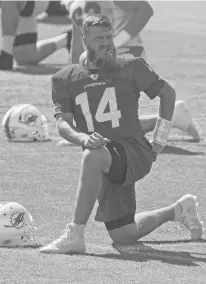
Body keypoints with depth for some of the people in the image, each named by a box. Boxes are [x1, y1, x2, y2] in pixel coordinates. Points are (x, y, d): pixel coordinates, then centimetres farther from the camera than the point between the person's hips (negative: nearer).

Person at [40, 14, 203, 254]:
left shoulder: (131, 69, 3)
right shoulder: (66, 79, 8)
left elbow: (167, 93, 15)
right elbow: (62, 123, -2)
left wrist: (159, 141, 8)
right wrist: (82, 138, -25)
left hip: (135, 153, -4)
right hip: (105, 169, 4)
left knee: (93, 157, -37)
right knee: (124, 236, 5)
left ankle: (74, 236, -36)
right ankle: (178, 210, 35)